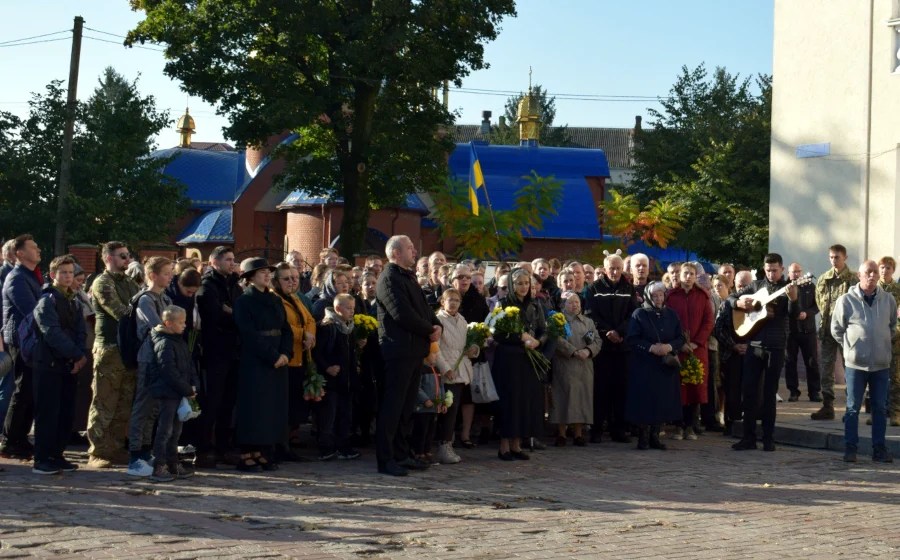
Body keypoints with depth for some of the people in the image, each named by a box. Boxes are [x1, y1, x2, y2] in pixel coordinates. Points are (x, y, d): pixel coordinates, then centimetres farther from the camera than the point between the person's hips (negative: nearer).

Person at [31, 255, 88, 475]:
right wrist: (77, 355, -16)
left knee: (67, 413, 7)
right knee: (47, 413, -4)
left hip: (70, 365, 7)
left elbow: (80, 332, 10)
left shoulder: (75, 302, 15)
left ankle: (56, 455, 16)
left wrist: (82, 355, -7)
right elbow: (53, 333, -16)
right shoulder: (47, 300, -7)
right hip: (49, 365, -7)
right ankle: (42, 460, 1)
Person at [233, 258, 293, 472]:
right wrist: (272, 356, -16)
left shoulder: (275, 300, 15)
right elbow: (250, 334, -13)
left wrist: (285, 353, -7)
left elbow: (286, 330, 10)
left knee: (274, 409, 4)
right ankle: (247, 455, 0)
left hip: (278, 362, 6)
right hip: (254, 364, -6)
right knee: (254, 408, -6)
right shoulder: (243, 302, -5)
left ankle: (265, 454, 9)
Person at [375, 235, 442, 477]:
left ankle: (401, 454, 20)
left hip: (415, 350, 9)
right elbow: (402, 314, -20)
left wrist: (436, 326, 0)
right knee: (393, 405, -6)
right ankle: (385, 459, -1)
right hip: (399, 350, -9)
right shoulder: (389, 279, -11)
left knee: (407, 405, 13)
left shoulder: (409, 277, 19)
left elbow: (423, 307, 19)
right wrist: (429, 330, -10)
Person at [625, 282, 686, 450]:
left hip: (666, 366, 4)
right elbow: (631, 339, -7)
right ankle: (643, 437, 4)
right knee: (644, 400, -5)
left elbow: (681, 338, 8)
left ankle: (655, 436, 13)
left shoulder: (671, 315, 10)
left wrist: (670, 346, -11)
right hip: (644, 366, -3)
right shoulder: (639, 314, -1)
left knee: (662, 401, 3)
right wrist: (651, 347, -17)